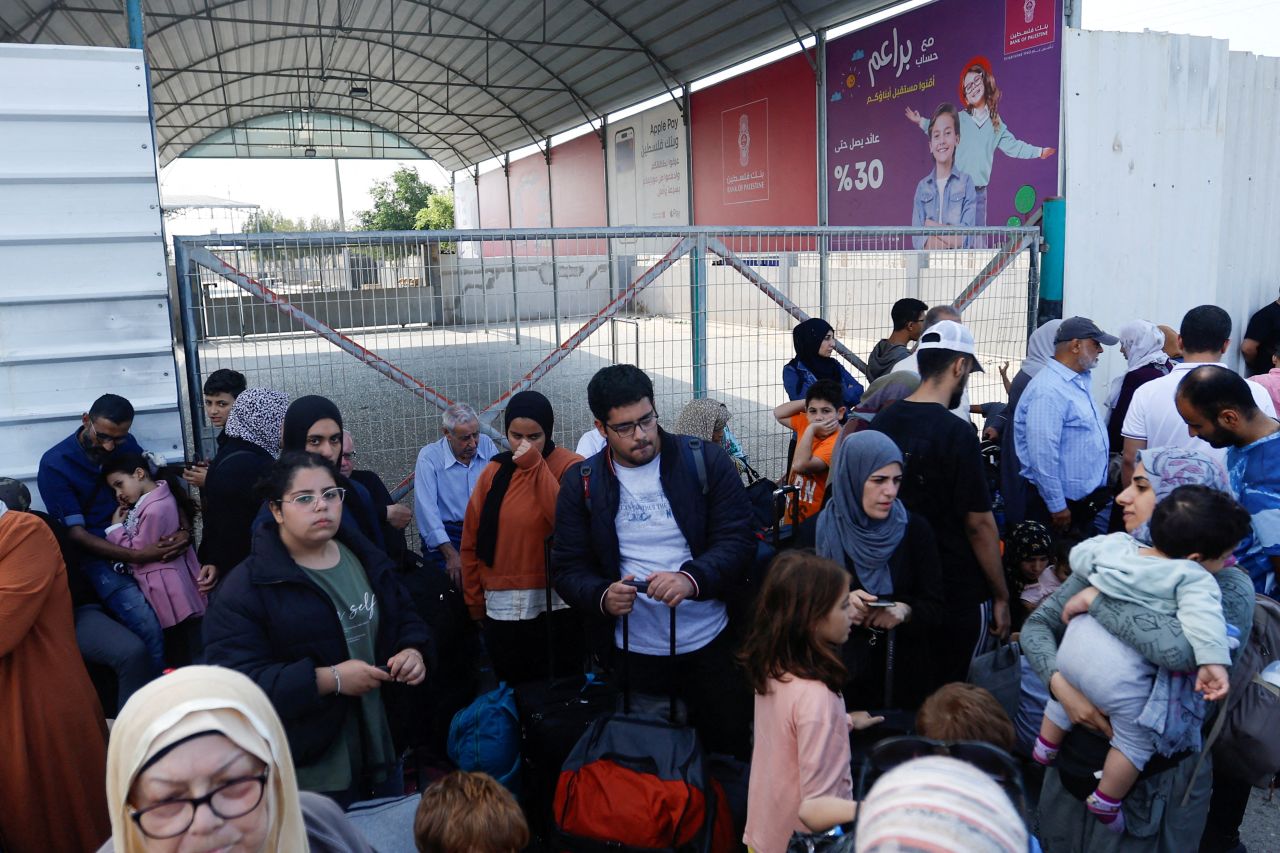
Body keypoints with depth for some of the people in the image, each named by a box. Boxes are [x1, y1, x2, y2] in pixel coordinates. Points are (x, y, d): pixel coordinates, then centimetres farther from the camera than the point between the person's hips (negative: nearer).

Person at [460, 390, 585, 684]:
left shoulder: (570, 466, -5)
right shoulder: (494, 471, 6)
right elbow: (471, 541, 8)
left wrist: (535, 466, -20)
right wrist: (474, 600, 8)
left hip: (556, 605, -3)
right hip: (502, 607, 4)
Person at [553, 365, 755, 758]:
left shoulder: (707, 463, -5)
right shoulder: (580, 483, 0)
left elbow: (738, 541, -8)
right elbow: (568, 569, 1)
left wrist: (692, 578, -27)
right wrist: (603, 596, -21)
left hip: (711, 643, 0)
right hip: (634, 650, 1)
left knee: (731, 748, 11)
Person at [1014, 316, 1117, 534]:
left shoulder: (1079, 381, 11)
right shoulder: (1048, 390, -22)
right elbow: (1043, 454, -26)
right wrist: (1057, 507, -22)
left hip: (1085, 498, 10)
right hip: (1061, 502, -10)